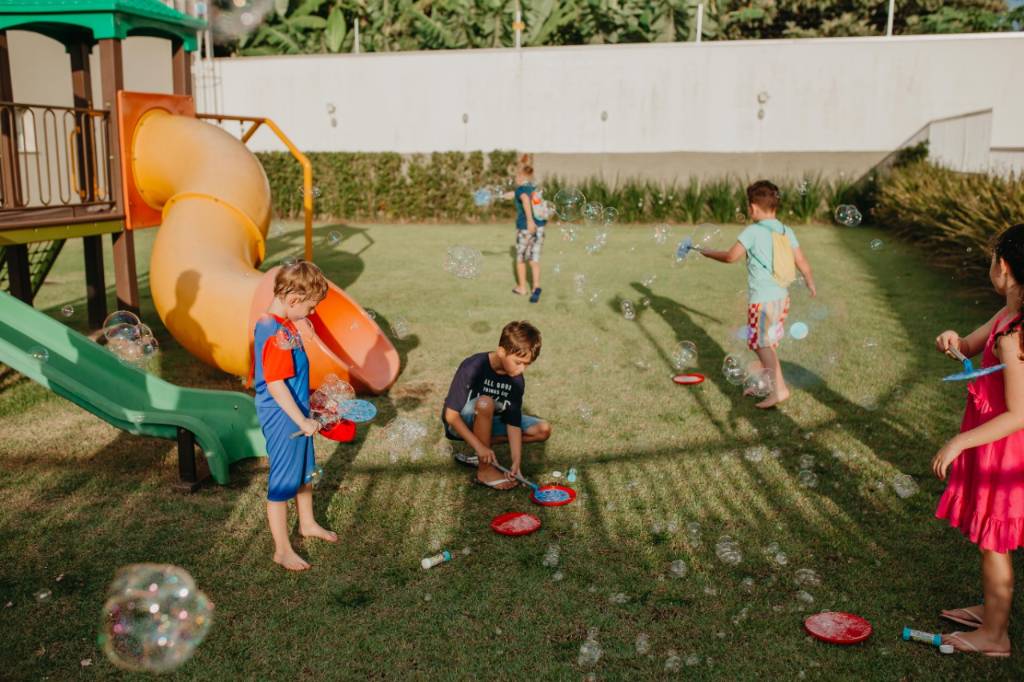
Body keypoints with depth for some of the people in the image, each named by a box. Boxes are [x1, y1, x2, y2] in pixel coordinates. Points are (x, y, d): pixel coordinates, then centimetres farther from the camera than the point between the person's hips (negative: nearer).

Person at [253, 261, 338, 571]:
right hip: (283, 419, -10)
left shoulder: (284, 324, 3)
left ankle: (307, 523, 48)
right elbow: (275, 385, -27)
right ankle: (282, 550, 20)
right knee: (283, 482, 5)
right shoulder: (277, 335, -27)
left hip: (296, 413, 10)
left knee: (305, 471, 26)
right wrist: (302, 421, -24)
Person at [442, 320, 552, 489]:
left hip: (490, 421, 6)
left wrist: (516, 462, -24)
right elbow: (451, 415, -27)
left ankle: (480, 454, -8)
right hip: (460, 424, -6)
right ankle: (484, 470, -23)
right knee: (485, 403, -38)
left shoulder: (517, 381, -13)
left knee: (543, 430, -8)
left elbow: (513, 423, -13)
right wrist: (479, 446, -33)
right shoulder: (473, 368, -28)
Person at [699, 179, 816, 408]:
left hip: (762, 299, -7)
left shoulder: (753, 231, -13)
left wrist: (704, 251, 8)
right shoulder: (787, 232, 4)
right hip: (782, 297, 7)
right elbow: (803, 264, 6)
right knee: (767, 343, 18)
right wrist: (814, 293, 17)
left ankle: (779, 388, -9)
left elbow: (730, 257, -6)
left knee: (763, 344, -2)